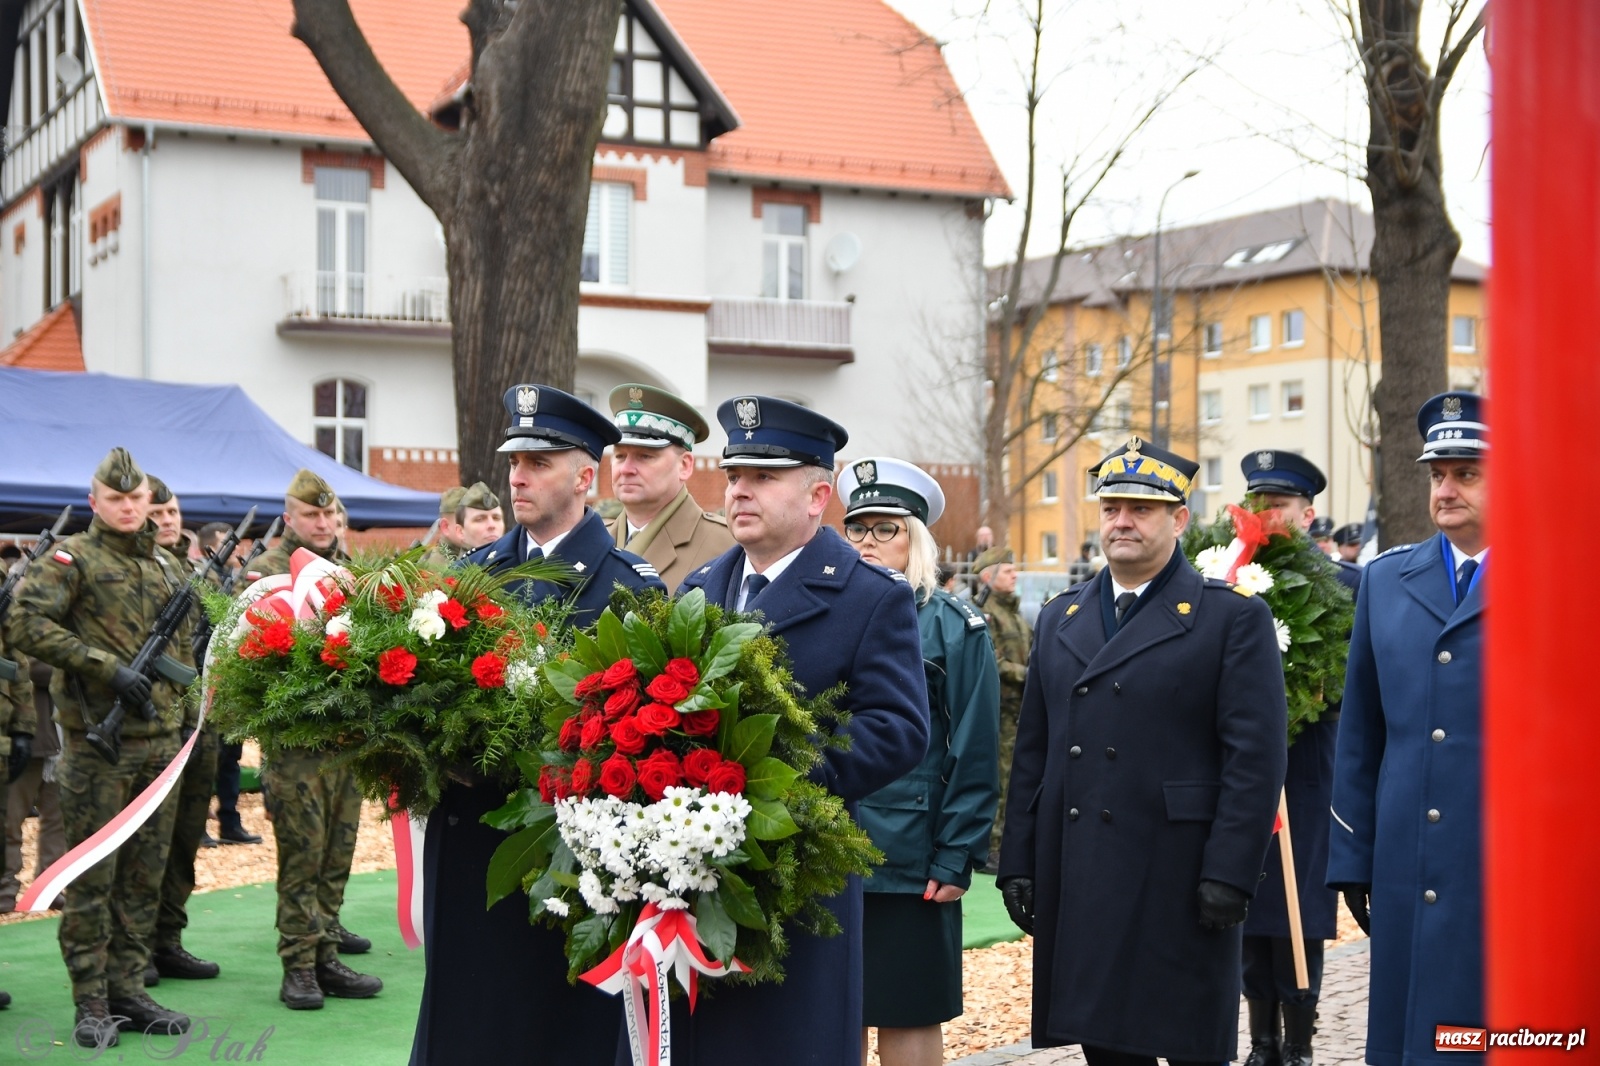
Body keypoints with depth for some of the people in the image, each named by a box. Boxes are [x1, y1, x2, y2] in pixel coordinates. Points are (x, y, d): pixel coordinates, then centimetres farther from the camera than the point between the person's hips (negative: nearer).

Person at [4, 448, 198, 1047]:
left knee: (144, 877, 9)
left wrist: (191, 724, 16)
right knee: (92, 878, -1)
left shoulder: (167, 568, 16)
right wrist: (107, 667, -19)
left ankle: (128, 991, 18)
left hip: (160, 744, 6)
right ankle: (92, 1005, 6)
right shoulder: (71, 558, -3)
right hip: (97, 744, -6)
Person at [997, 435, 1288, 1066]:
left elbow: (1256, 756, -8)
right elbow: (1033, 752, 15)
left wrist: (1229, 874, -15)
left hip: (1178, 883, -5)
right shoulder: (1060, 619, 15)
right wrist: (1018, 864, 8)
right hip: (1078, 883, 5)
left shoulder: (1233, 617, -1)